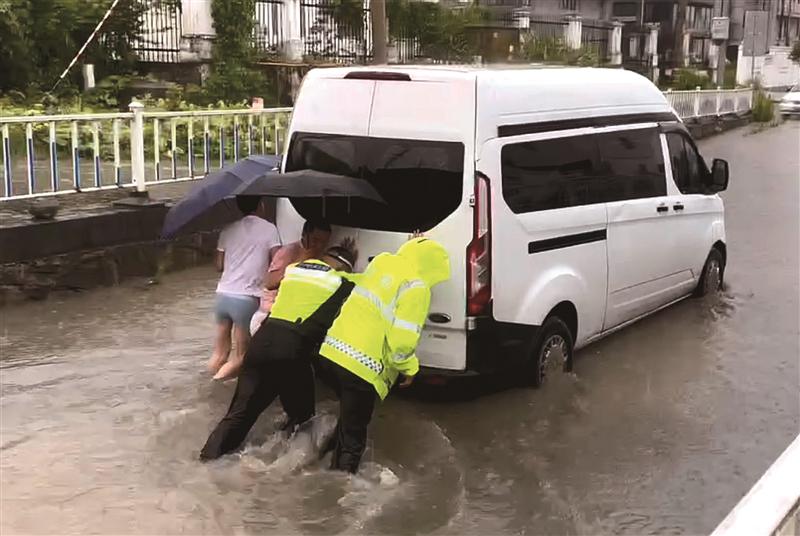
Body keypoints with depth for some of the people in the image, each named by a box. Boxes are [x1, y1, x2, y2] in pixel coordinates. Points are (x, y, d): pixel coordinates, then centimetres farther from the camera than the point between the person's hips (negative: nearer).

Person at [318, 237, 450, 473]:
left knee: (349, 420, 30)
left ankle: (333, 463, 43)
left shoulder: (383, 260, 9)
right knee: (353, 436, 8)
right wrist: (409, 367, 2)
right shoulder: (416, 288, -13)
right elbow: (402, 340, -17)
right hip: (361, 365, -8)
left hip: (334, 350, 8)